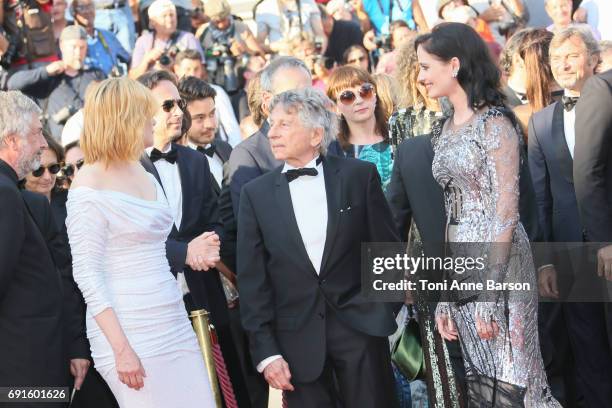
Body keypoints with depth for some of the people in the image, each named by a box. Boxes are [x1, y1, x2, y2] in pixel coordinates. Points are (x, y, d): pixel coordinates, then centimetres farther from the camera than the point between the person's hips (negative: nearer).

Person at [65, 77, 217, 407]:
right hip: (131, 335, -7)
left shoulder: (143, 175, 14)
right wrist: (121, 349, -18)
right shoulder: (90, 185, -9)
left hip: (175, 327, 7)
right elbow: (87, 273, -13)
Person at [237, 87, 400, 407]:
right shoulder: (256, 194, 2)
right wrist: (266, 352, -3)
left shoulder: (359, 176, 0)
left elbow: (387, 249, 6)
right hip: (297, 338, 1)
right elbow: (252, 280, 2)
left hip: (360, 327, -1)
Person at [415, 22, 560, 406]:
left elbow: (506, 212, -15)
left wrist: (489, 293, -20)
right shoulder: (447, 129, 14)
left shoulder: (494, 123, -10)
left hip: (497, 260, -8)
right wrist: (446, 296, 11)